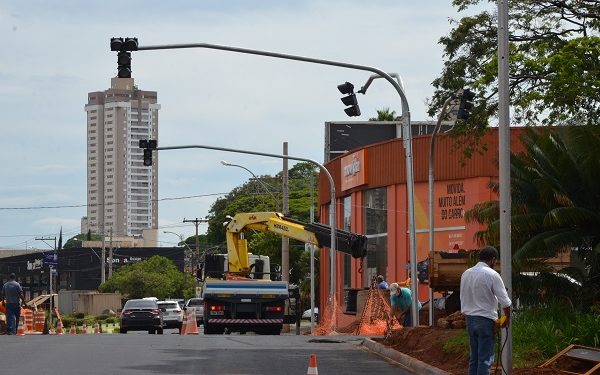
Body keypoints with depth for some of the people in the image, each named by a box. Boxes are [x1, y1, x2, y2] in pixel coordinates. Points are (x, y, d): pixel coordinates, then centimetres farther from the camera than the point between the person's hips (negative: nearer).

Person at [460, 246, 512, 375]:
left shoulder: (466, 274, 6)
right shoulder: (492, 275, -13)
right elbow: (505, 301, -11)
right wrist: (507, 318, 5)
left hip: (469, 319, 7)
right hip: (486, 320, -6)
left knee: (474, 358, 13)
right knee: (485, 359, -3)